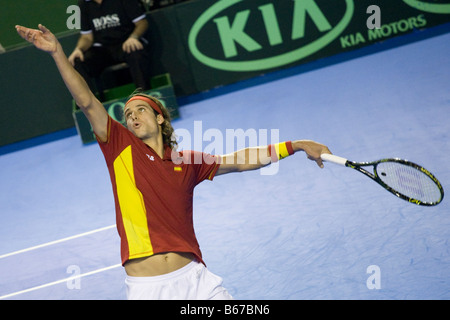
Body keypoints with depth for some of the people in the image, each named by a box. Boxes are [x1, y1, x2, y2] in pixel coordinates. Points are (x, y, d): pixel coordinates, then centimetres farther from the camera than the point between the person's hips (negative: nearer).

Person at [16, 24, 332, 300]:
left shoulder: (187, 162, 14)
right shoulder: (121, 148, 7)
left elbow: (239, 161, 22)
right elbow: (87, 102, -1)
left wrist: (294, 146, 21)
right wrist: (58, 53, -10)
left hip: (193, 279, 2)